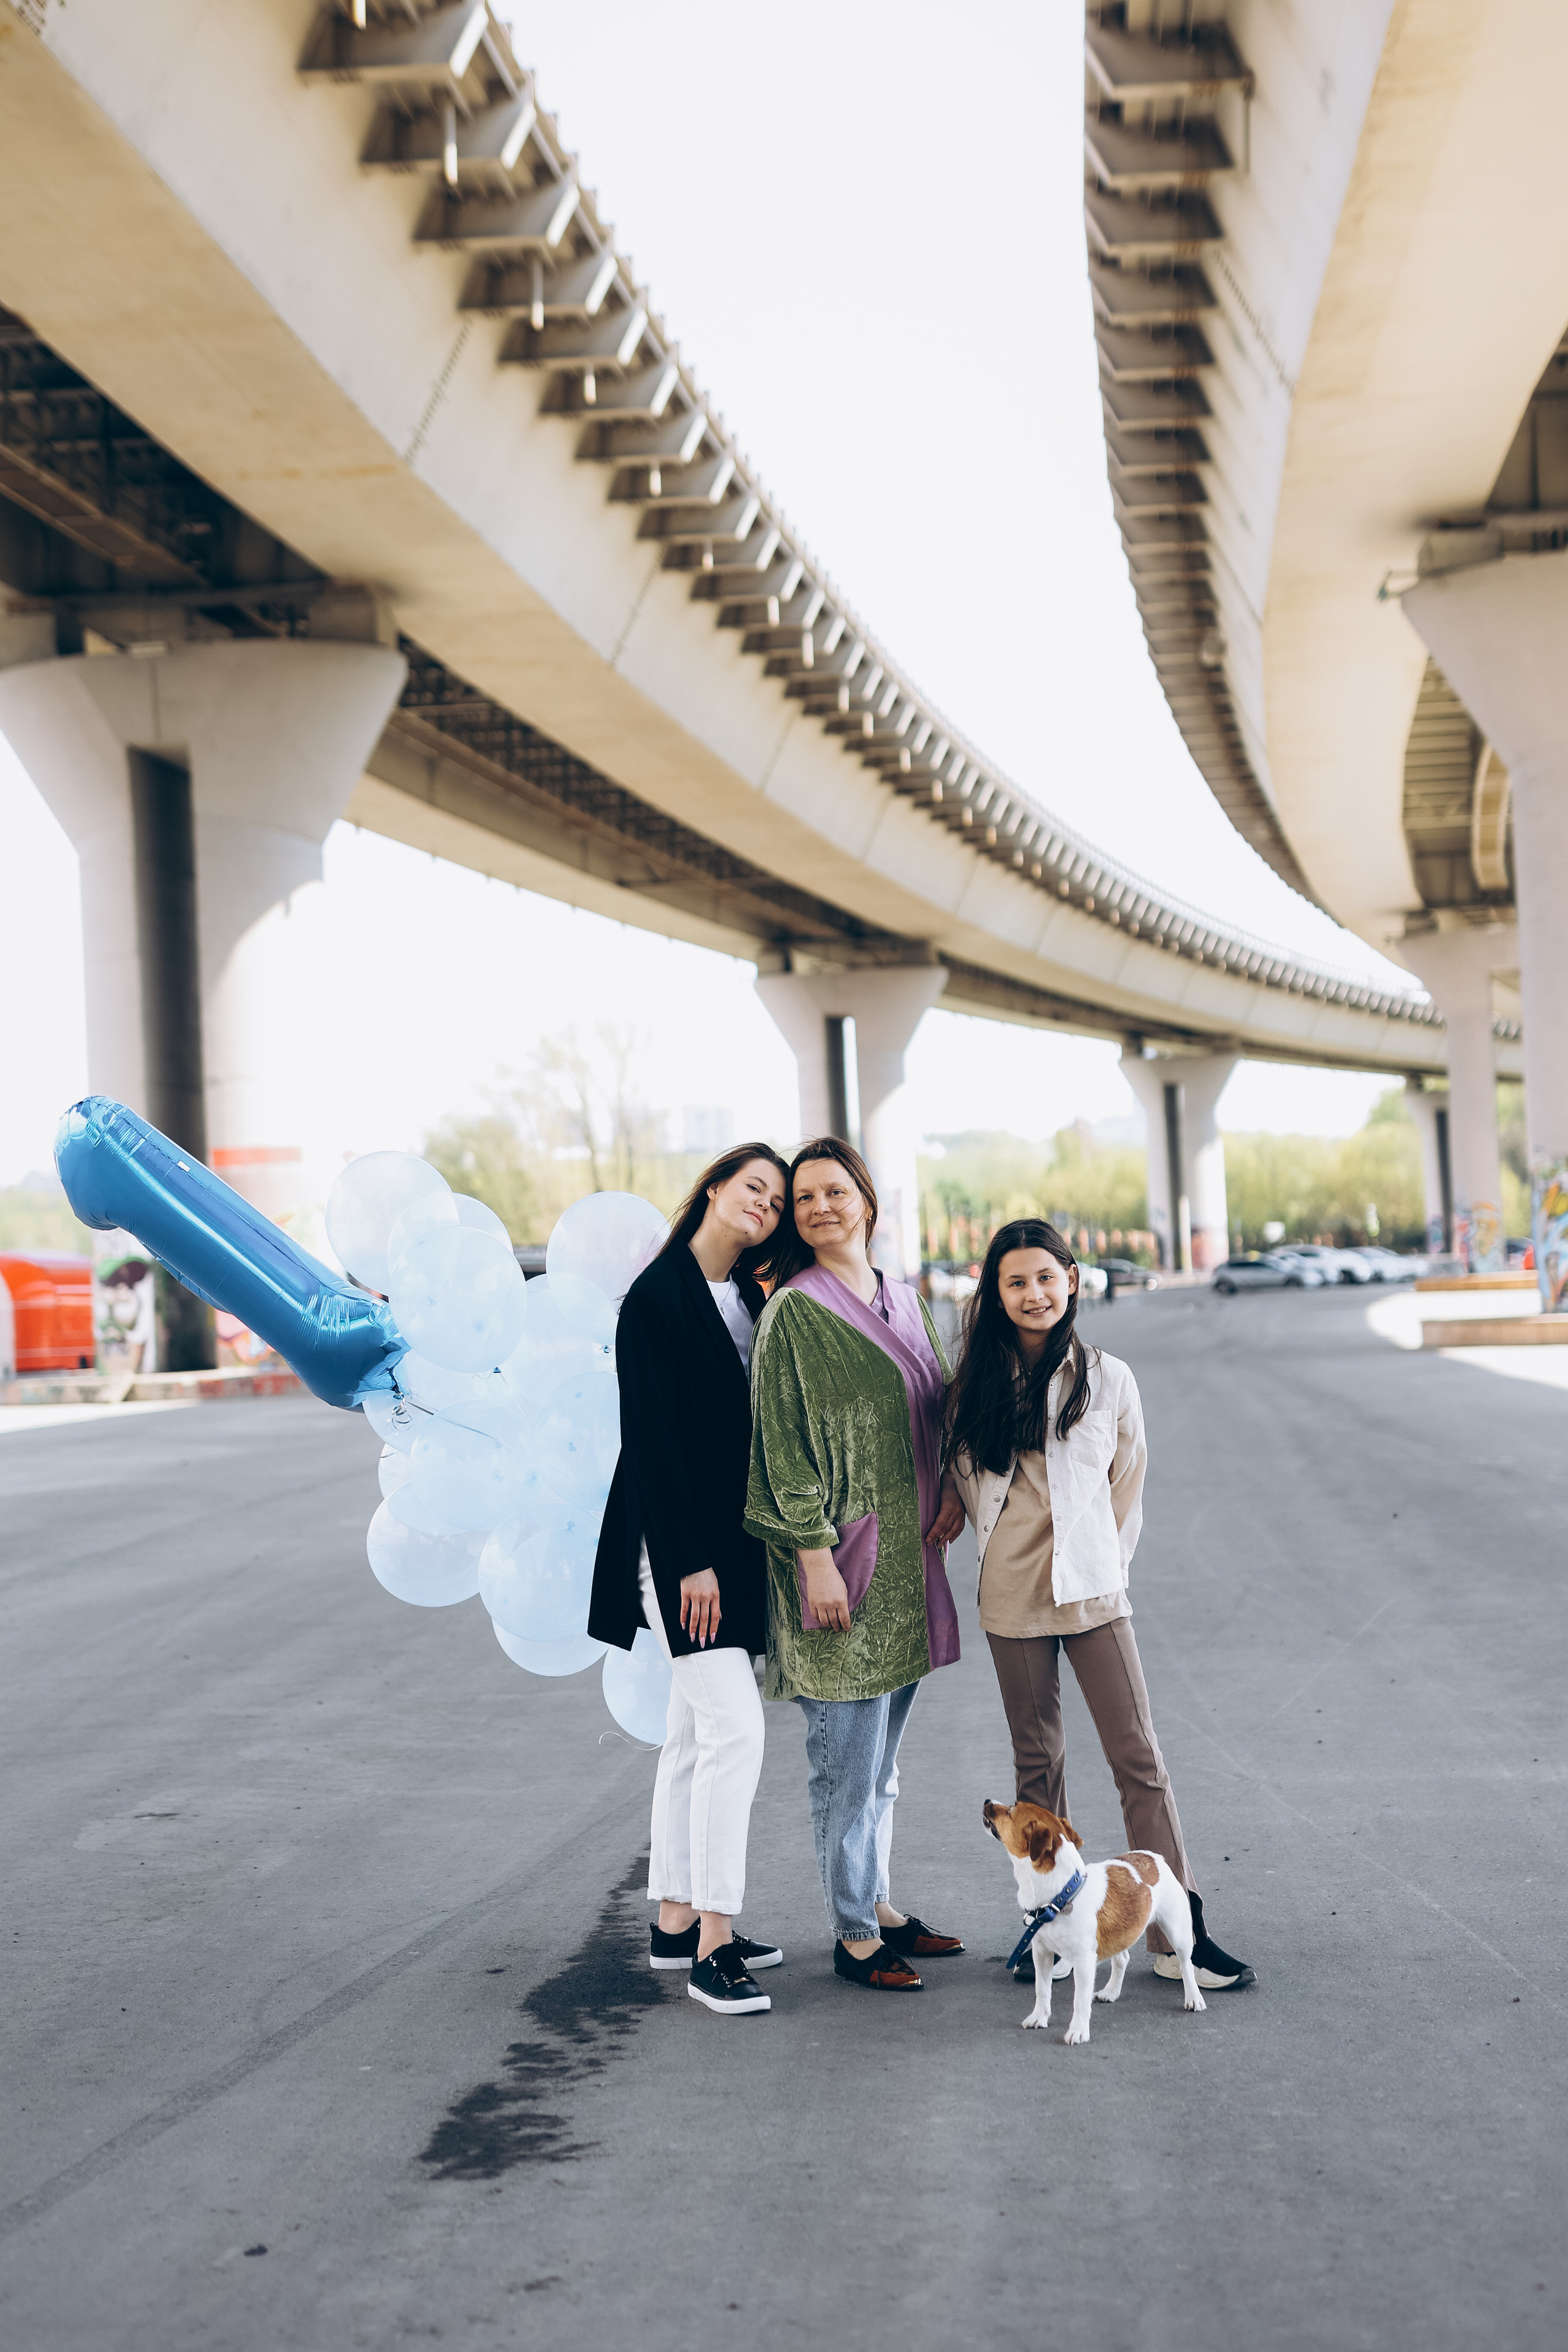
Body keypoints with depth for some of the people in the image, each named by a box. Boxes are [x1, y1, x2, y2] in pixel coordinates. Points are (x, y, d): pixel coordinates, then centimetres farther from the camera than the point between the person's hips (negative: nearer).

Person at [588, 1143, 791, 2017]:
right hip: (682, 1542, -8)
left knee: (696, 1733, 13)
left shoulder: (751, 1300, 12)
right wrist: (690, 1560, -19)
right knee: (735, 1727, -13)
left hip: (735, 1542, 8)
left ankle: (678, 1919, 21)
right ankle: (712, 1945, -9)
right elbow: (652, 1436, -16)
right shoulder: (657, 1297, -12)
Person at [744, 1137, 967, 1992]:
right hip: (842, 1558, -7)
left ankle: (879, 1905, 28)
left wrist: (950, 1489, 2)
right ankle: (854, 1936, 10)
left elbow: (938, 1406, 20)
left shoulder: (902, 1302, 11)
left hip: (907, 1554, 7)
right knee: (846, 1757, 0)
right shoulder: (793, 1313, -10)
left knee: (881, 1754, 17)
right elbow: (787, 1444, -13)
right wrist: (815, 1556, -18)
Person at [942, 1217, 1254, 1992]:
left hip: (1094, 1592, -1)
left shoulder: (1108, 1379, 1)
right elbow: (962, 1477, 16)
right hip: (1013, 1599, 1)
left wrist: (1103, 1559, 7)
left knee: (1140, 1760, -3)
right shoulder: (976, 1388, 2)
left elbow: (1128, 1484, 9)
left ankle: (1178, 1935, 0)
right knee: (1038, 1764, 9)